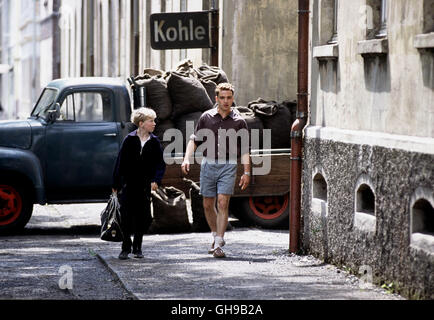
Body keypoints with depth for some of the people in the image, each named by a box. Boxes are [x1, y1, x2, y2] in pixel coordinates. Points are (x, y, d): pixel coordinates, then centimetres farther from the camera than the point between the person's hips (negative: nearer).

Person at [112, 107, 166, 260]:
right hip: (128, 183, -2)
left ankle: (137, 247, 16)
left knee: (142, 216, 3)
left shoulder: (154, 142, 1)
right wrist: (115, 184, -1)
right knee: (126, 215, -4)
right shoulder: (129, 140, -5)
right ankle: (126, 247, 7)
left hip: (144, 185, 2)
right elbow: (120, 162, -1)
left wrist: (156, 180, -15)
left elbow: (160, 163, 1)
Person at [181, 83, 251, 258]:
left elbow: (244, 150, 3)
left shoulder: (239, 122, 1)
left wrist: (247, 172, -2)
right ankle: (216, 236, 31)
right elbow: (194, 140, 10)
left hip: (228, 166, -2)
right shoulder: (206, 117, 5)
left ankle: (218, 244, -10)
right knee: (208, 205, 9)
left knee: (223, 203, -12)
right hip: (208, 164, 2)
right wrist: (187, 159, -3)